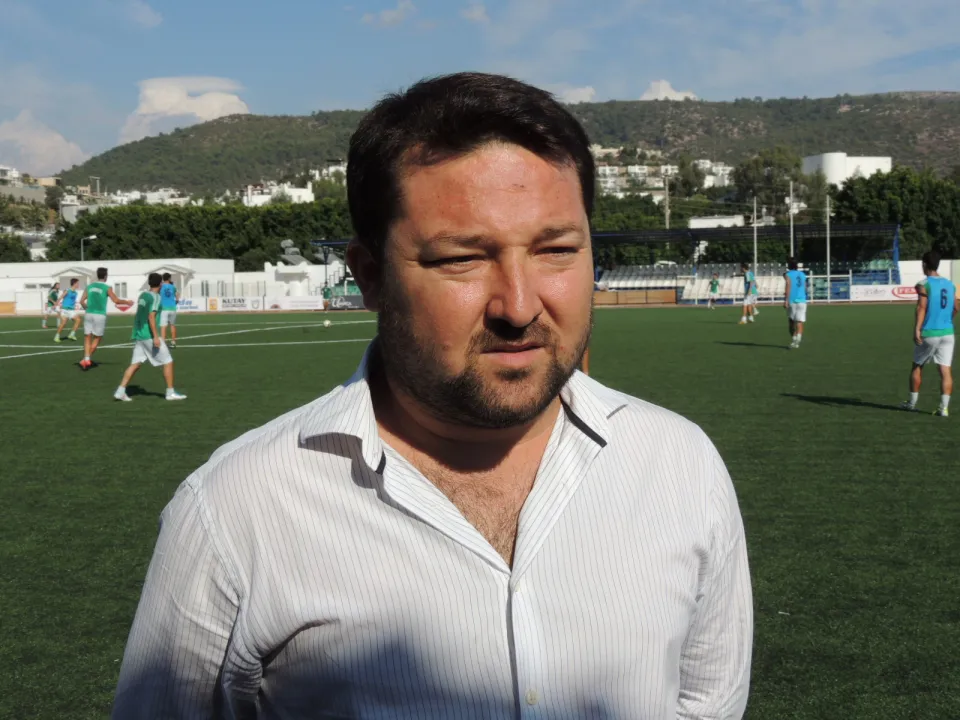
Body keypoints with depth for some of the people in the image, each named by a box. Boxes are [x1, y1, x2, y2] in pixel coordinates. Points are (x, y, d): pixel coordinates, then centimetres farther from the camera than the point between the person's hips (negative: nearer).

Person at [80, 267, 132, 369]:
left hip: (89, 314, 3)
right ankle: (88, 358, 4)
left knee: (87, 338, 7)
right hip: (100, 315, -3)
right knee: (97, 338, 9)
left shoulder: (89, 287, 8)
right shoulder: (107, 288, -4)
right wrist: (127, 302, 7)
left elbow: (82, 301, 6)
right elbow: (116, 301, -10)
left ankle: (87, 359, -5)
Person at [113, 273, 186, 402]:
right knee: (168, 362, 3)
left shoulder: (143, 295, 13)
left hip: (139, 335, 8)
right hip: (150, 336, -8)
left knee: (135, 364, 8)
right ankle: (170, 392, 5)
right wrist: (156, 337, -22)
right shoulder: (156, 297, -12)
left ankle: (120, 391, 0)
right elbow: (151, 317, -21)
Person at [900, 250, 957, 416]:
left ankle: (912, 403, 23)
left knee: (917, 366, 14)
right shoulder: (950, 285, 10)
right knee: (946, 370, 0)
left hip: (929, 333, -4)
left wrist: (917, 329, -22)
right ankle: (944, 407, -7)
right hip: (947, 333, 4)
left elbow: (922, 307, -18)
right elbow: (956, 307, 16)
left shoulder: (924, 284, -8)